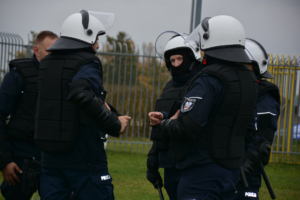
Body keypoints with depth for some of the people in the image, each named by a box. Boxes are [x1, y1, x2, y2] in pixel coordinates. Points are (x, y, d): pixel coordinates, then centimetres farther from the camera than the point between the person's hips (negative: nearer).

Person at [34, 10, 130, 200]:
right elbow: (81, 94, -29)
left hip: (51, 154, 7)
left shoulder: (48, 63, 13)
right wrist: (114, 124, -21)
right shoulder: (88, 65, -10)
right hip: (85, 155, -7)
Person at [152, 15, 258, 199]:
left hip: (204, 171, -9)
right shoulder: (248, 79, 10)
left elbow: (185, 129, -24)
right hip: (231, 170, 9)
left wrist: (165, 124, -2)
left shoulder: (208, 81, -18)